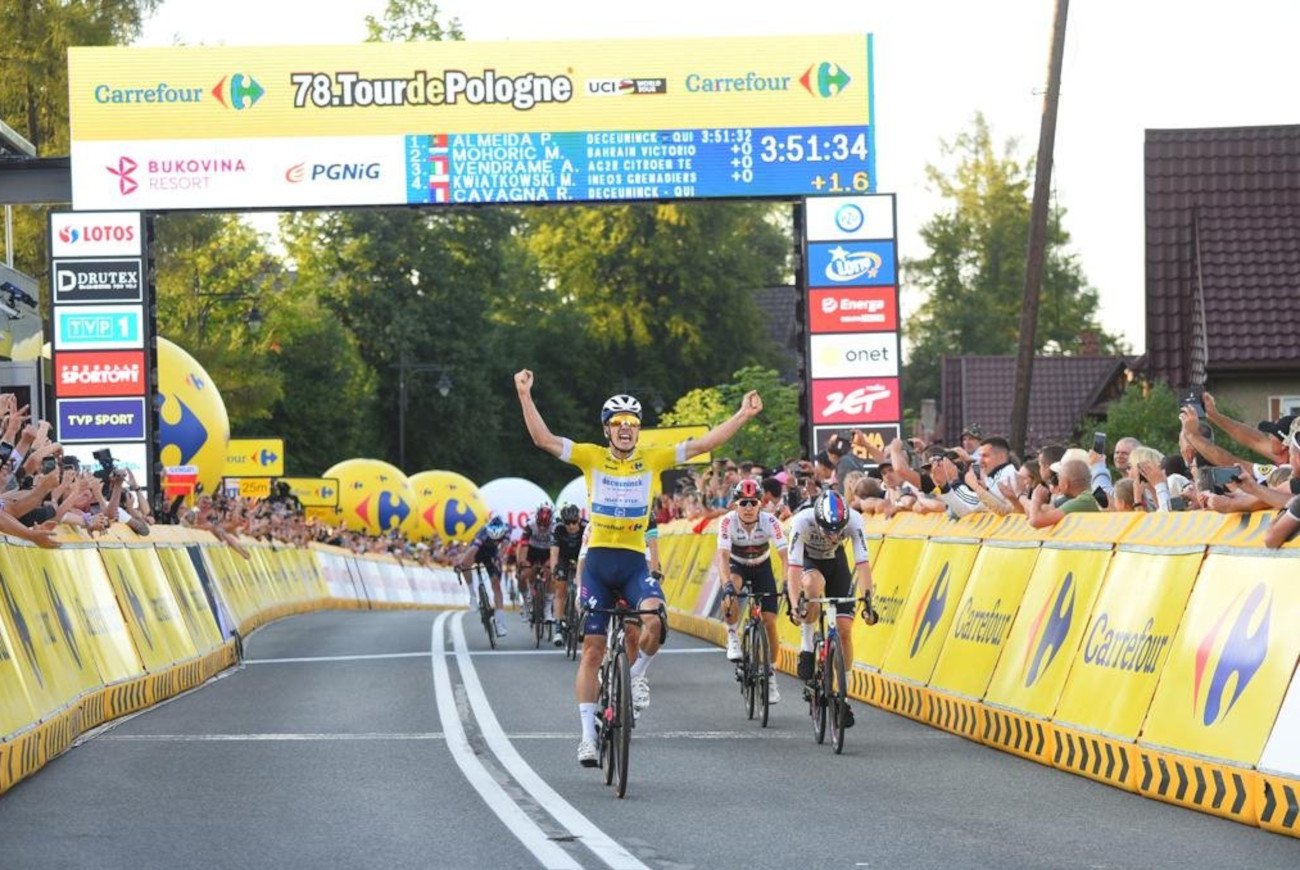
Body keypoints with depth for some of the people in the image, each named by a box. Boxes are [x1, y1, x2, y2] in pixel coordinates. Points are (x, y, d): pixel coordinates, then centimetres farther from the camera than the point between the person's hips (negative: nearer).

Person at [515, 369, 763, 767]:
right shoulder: (592, 457, 2)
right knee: (592, 648, 0)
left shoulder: (653, 459, 4)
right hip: (598, 560, 0)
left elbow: (704, 443, 1)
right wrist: (526, 396, -16)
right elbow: (543, 438, -6)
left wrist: (743, 415, -7)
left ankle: (637, 675, 2)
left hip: (634, 562, 0)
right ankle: (588, 735, 5)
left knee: (655, 620, -29)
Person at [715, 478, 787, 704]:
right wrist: (727, 585, -54)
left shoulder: (769, 522, -28)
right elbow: (722, 556, -38)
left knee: (769, 621, -10)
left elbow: (785, 554, -35)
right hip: (736, 565, -1)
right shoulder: (728, 522, -29)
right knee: (730, 595, -37)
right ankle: (732, 638, -14)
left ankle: (770, 674, 7)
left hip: (761, 567, 1)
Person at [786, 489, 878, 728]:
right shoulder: (802, 521, -36)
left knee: (844, 630, -9)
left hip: (835, 561, 2)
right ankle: (806, 646, -18)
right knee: (814, 585, -39)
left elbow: (862, 564, -34)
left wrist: (867, 601, -44)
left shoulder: (854, 520, -32)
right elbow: (794, 567, -40)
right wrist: (794, 606, -50)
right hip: (808, 561, -2)